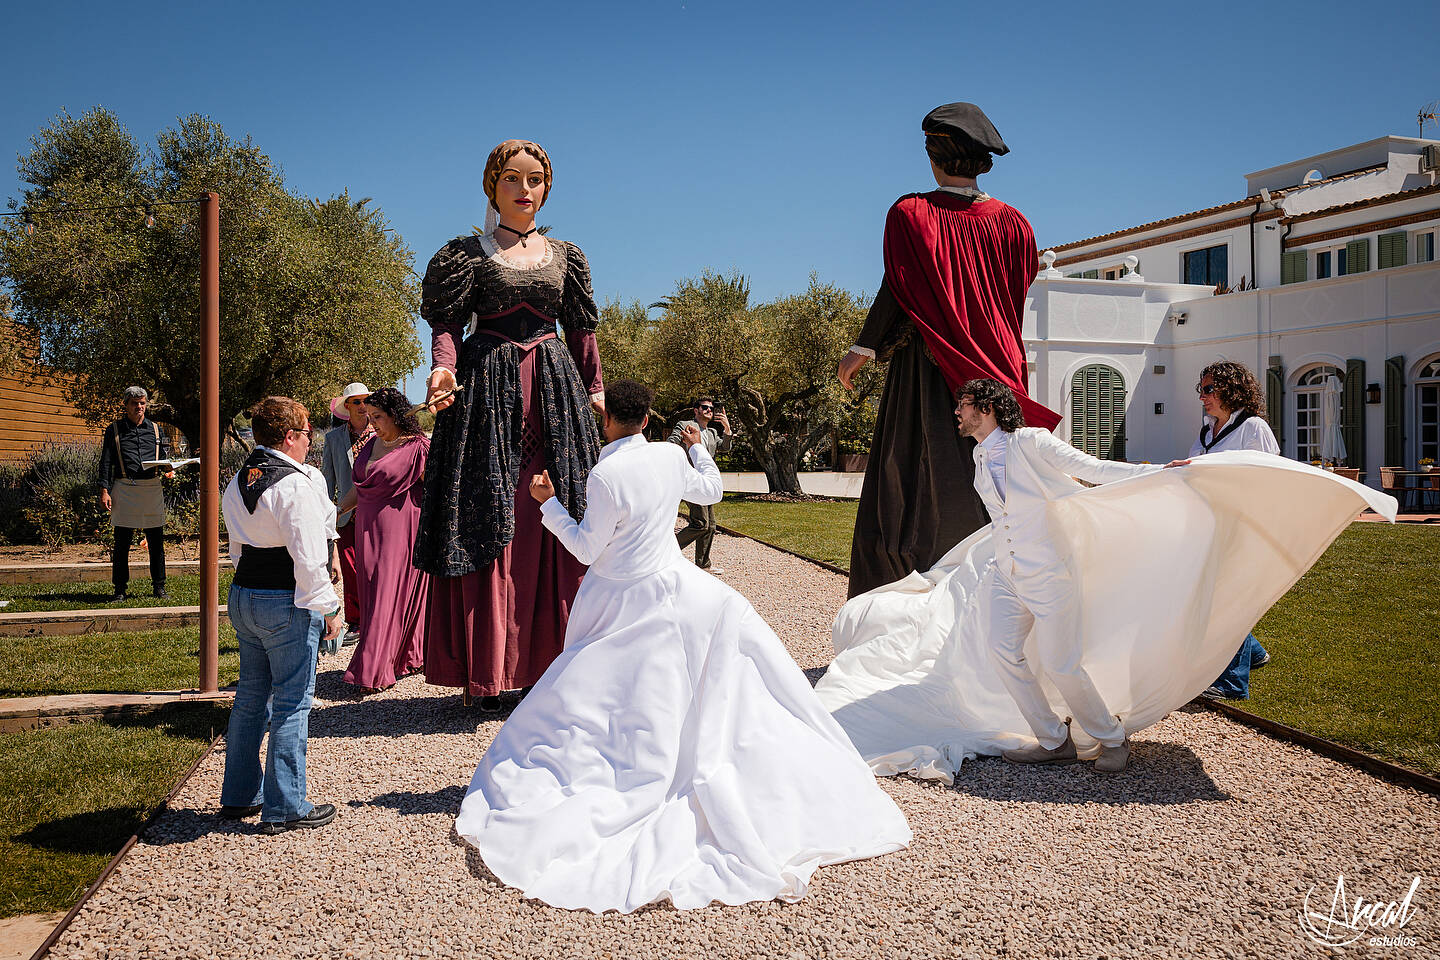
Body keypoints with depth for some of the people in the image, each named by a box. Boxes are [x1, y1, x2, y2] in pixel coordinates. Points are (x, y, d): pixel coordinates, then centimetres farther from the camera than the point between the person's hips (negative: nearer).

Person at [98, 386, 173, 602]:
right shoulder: (114, 430, 9)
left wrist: (169, 470, -8)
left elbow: (165, 457, 15)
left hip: (152, 487, 2)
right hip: (124, 488, -2)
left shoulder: (155, 429, 15)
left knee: (156, 541, 4)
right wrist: (104, 490, -5)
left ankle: (158, 585, 14)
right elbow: (106, 462, 4)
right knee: (122, 541, 0)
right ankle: (120, 588, 8)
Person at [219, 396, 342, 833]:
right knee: (292, 703, 0)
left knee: (251, 696, 18)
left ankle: (239, 796, 28)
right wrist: (328, 609, -13)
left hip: (242, 596, 9)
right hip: (287, 603, -9)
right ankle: (285, 807, 6)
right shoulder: (295, 485, -17)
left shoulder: (238, 483, 11)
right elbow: (308, 557, -20)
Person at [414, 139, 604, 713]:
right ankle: (484, 674, 4)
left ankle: (550, 664, 9)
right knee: (486, 528, -4)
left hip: (554, 392, 3)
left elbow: (582, 330, 16)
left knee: (552, 529, 1)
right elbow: (448, 322, -2)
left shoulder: (564, 255, 15)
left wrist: (595, 391, 8)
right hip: (489, 391, -3)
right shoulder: (467, 254, 6)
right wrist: (444, 368, -21)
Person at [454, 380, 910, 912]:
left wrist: (549, 503, 1)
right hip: (675, 589, 4)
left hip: (620, 604, -3)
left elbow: (587, 548, -9)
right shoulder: (671, 457, -3)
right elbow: (710, 490, 18)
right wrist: (698, 449, 35)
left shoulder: (605, 475, -18)